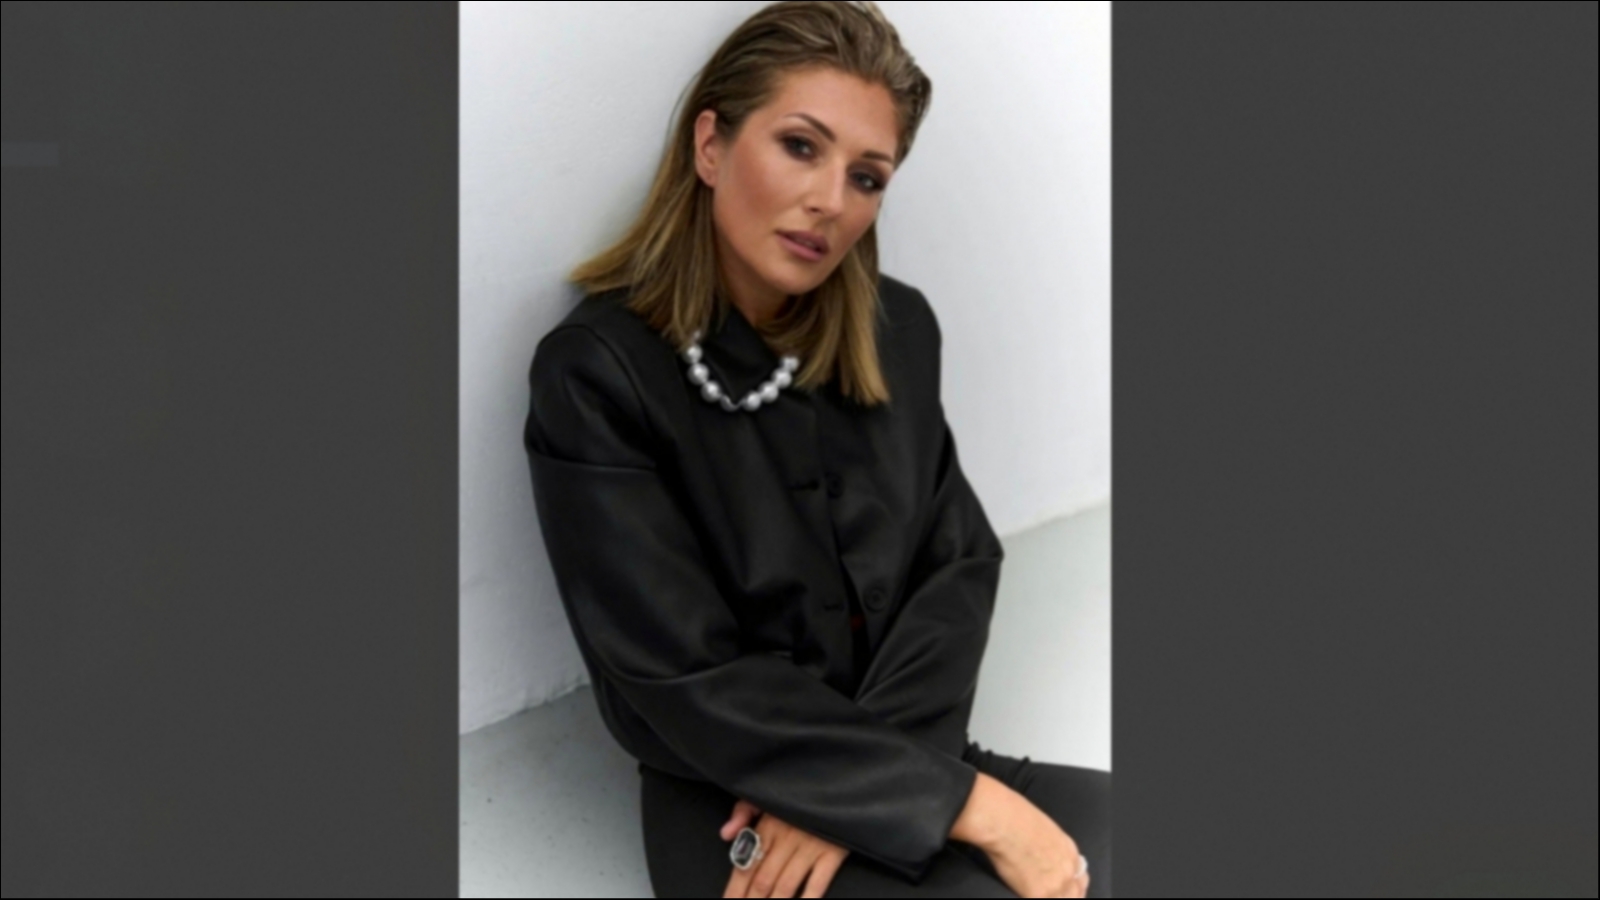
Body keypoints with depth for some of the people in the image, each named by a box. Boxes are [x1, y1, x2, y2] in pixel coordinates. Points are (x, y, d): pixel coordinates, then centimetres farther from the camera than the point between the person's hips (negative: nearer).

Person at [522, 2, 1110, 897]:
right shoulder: (594, 374, -13)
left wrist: (851, 782, -14)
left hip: (903, 765, 6)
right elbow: (690, 684, -16)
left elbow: (960, 560, 3)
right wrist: (974, 805, -19)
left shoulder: (898, 330, 4)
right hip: (734, 811, -5)